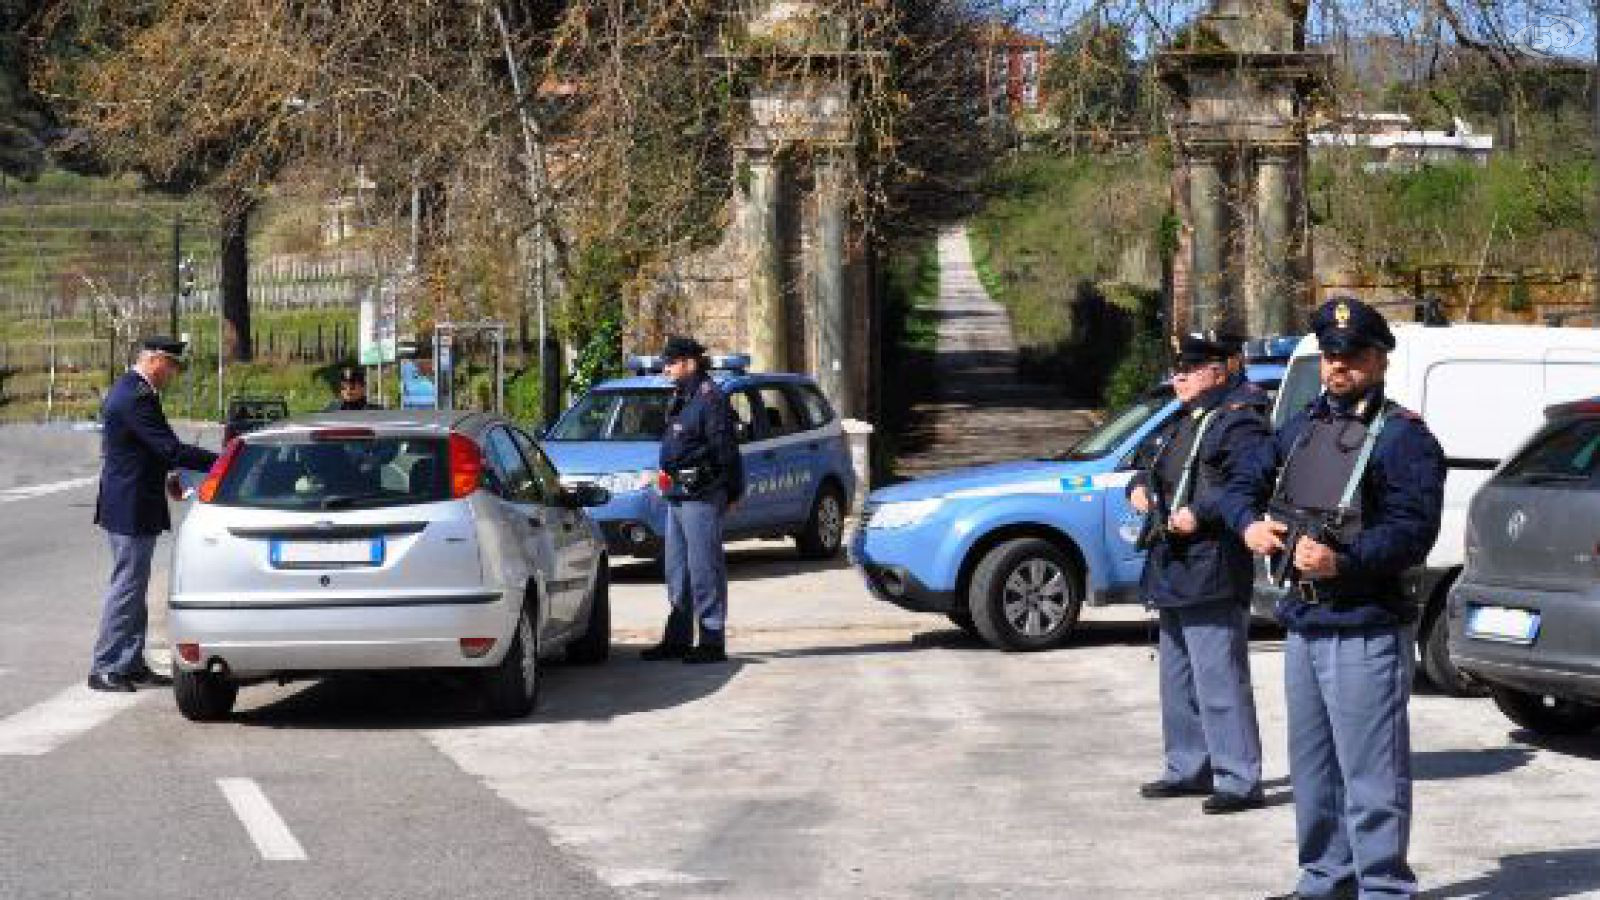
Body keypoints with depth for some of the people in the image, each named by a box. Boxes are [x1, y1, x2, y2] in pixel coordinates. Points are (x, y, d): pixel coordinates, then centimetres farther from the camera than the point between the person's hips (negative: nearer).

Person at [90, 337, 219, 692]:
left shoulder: (127, 390, 12)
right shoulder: (136, 397, -21)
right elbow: (171, 449, -25)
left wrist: (166, 477, 13)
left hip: (126, 507, 11)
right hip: (132, 509, -11)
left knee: (132, 588, 15)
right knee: (126, 587, -5)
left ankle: (132, 664, 21)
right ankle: (104, 669, 0)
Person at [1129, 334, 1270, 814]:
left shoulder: (1238, 423, -11)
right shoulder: (1186, 423, 20)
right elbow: (1156, 469, 33)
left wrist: (1200, 514, -25)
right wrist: (1140, 486, 11)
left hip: (1212, 574, -11)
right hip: (1174, 572, 11)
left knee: (1220, 680, -12)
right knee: (1179, 678, 17)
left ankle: (1239, 779, -11)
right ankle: (1189, 769, 27)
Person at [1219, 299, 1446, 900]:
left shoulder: (1403, 437, -9)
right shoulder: (1301, 428, 16)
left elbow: (1414, 530, -18)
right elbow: (1243, 485, 20)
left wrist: (1342, 560, -29)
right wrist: (1249, 524, -2)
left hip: (1365, 631, -8)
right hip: (1302, 624, 8)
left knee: (1370, 772, -7)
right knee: (1312, 767, 16)